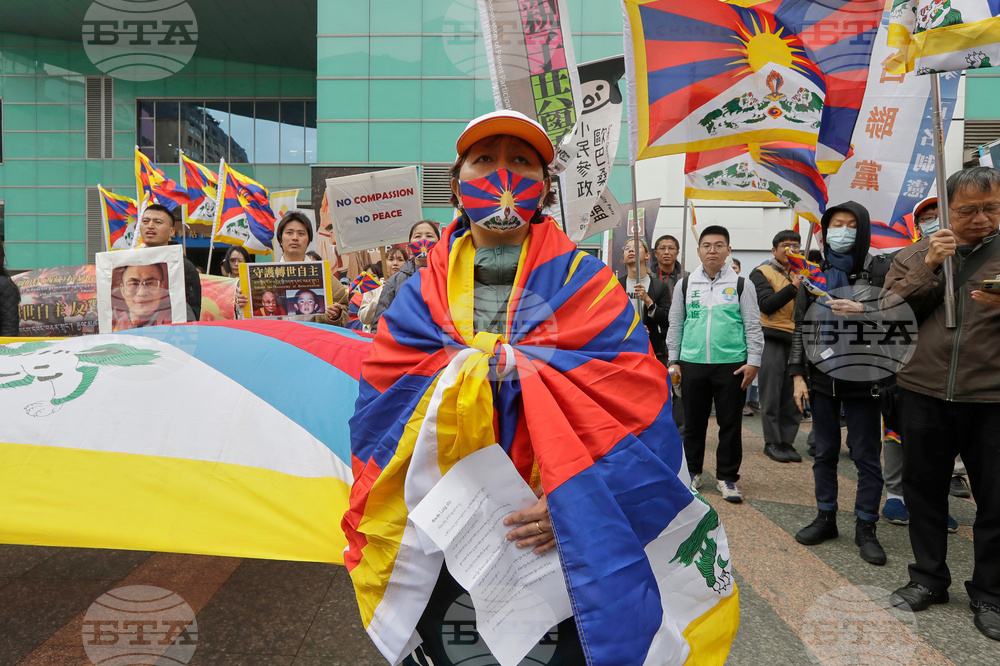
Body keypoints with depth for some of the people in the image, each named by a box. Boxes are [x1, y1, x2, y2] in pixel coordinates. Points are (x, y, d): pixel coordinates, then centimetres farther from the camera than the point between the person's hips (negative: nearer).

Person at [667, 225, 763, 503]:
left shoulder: (742, 285, 4)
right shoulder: (685, 285, 7)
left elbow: (753, 326, 4)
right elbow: (675, 325, 11)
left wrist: (753, 362, -3)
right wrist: (673, 361, 8)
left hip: (732, 365, -1)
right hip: (693, 364, 1)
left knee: (730, 424, 5)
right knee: (693, 422, 10)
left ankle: (727, 477, 19)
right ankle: (693, 472, 26)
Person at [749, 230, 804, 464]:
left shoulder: (802, 274, 18)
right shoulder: (762, 273, 3)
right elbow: (766, 304, -11)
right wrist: (793, 288, -18)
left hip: (796, 340, 5)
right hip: (771, 339, -5)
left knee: (794, 396, 5)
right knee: (772, 396, -2)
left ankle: (787, 442, 15)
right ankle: (772, 443, 8)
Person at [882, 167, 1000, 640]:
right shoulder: (916, 254, 7)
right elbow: (890, 311, -2)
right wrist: (928, 268, -13)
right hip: (924, 392, 1)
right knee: (924, 490, 11)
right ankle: (928, 579, 29)